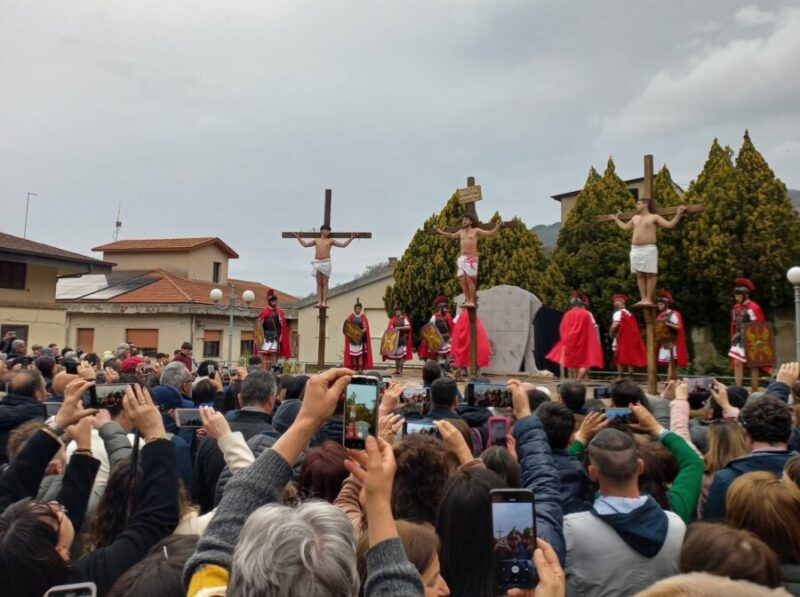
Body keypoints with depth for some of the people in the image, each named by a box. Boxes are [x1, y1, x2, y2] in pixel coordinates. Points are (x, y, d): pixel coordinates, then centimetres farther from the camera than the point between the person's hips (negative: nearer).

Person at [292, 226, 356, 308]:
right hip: (317, 263, 2)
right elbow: (305, 244, 25)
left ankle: (324, 302, -7)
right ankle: (319, 301, 0)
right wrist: (298, 237, 26)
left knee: (325, 283, -5)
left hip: (326, 263, -2)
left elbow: (343, 245, 9)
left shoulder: (330, 241, 12)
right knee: (319, 283, 1)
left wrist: (351, 238, 3)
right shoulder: (316, 240, 18)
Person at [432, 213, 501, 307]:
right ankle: (467, 299, 1)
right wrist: (440, 232, 46)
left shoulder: (476, 231, 4)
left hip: (471, 258, -5)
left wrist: (497, 227, -17)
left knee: (469, 279, -12)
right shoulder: (461, 232, 19)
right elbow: (452, 235, 39)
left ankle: (472, 301, -9)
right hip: (461, 258, 5)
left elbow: (490, 233, 0)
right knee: (462, 279, -3)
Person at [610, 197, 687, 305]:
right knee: (640, 275, 3)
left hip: (649, 249, -6)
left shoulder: (654, 217, 3)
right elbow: (625, 227, 37)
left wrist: (678, 214, -12)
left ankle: (649, 299, -8)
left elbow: (670, 225, -4)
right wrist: (616, 219, 45)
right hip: (635, 249, 6)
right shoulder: (635, 218, 21)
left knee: (650, 275, -6)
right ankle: (643, 299, 5)